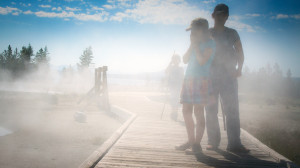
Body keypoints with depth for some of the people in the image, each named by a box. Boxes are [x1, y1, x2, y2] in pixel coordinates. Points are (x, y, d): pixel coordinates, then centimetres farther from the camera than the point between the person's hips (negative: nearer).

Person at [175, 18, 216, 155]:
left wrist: (195, 44, -8)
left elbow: (202, 60, -16)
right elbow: (185, 60, 10)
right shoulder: (195, 44, 19)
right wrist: (192, 45, 3)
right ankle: (191, 141, 20)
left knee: (198, 112, -8)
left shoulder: (210, 43, -3)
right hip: (188, 79, 8)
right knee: (186, 111, 9)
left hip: (201, 80, -8)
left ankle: (197, 145, -4)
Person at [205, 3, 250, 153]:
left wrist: (239, 69, -4)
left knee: (232, 110, -7)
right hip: (210, 77, 0)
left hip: (229, 77, 0)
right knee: (211, 111, 1)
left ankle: (234, 143, -6)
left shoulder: (232, 33, 11)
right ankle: (213, 141, 9)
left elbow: (240, 53, 11)